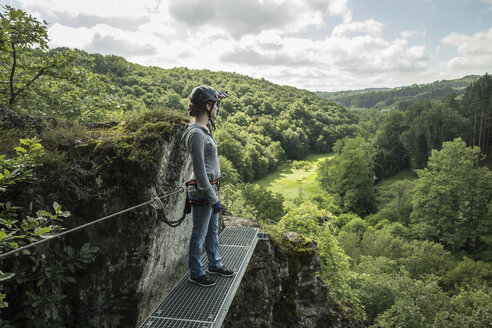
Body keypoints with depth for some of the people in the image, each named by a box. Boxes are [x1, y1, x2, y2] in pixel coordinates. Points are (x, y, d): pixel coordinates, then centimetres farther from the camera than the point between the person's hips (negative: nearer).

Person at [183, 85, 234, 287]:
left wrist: (218, 99, 21)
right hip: (202, 191, -10)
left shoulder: (204, 126, 5)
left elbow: (211, 114, 34)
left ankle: (214, 265, 40)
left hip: (211, 187, 10)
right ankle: (196, 273, 27)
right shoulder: (196, 134, -23)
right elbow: (200, 172, -24)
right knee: (200, 233, 7)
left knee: (213, 229, 22)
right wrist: (213, 199, -20)